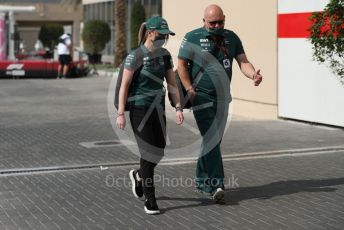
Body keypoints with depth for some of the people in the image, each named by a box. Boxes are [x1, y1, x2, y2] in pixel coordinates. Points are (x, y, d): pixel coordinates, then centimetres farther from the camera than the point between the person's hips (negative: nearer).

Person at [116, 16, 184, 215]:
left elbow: (172, 83, 8)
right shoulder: (136, 56, -13)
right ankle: (150, 200, 5)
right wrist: (121, 113, -13)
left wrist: (178, 108, 0)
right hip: (140, 109, -6)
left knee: (159, 150, 8)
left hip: (158, 108, 6)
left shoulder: (165, 55, 4)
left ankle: (138, 175, 39)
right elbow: (124, 85, -11)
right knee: (148, 152, -6)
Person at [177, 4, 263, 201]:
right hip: (202, 96, -5)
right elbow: (182, 64, -3)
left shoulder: (231, 37, 9)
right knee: (211, 139, -14)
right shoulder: (192, 38, -3)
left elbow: (243, 61, 3)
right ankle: (216, 184, -16)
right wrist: (189, 89, -12)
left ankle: (202, 181, 26)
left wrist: (253, 74, -18)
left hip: (222, 96, 5)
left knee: (215, 139, 11)